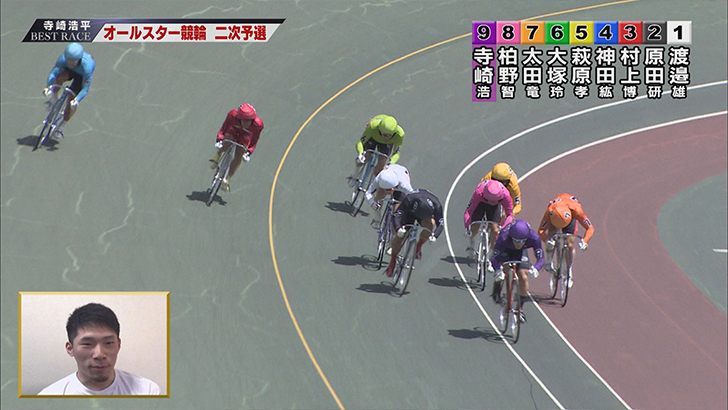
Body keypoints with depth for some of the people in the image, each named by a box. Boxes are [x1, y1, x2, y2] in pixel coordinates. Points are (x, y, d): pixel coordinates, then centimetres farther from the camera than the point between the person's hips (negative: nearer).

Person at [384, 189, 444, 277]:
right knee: (400, 235, -16)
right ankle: (393, 260, 7)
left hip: (427, 214, 1)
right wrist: (398, 229, -63)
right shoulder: (408, 201, -41)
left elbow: (441, 223, -33)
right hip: (409, 212, -1)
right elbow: (396, 217, -43)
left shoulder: (436, 205, -37)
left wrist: (434, 236, -51)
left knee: (431, 224, -33)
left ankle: (419, 246, -7)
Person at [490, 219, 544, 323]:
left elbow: (540, 258, -36)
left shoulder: (534, 238, -38)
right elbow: (495, 258, -43)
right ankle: (496, 293, 0)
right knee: (501, 272, -29)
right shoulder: (503, 238, -43)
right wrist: (499, 270, -63)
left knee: (523, 278, -13)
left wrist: (535, 268, -57)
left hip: (520, 253, 2)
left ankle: (520, 308, 6)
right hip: (505, 251, -1)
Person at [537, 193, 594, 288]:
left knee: (570, 244, -7)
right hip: (555, 219, 0)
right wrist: (547, 240, -60)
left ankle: (569, 270, 14)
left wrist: (585, 241, -52)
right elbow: (541, 231, -40)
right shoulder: (550, 211, -44)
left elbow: (590, 228, -36)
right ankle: (549, 262, -4)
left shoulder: (575, 210, -44)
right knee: (550, 240, -26)